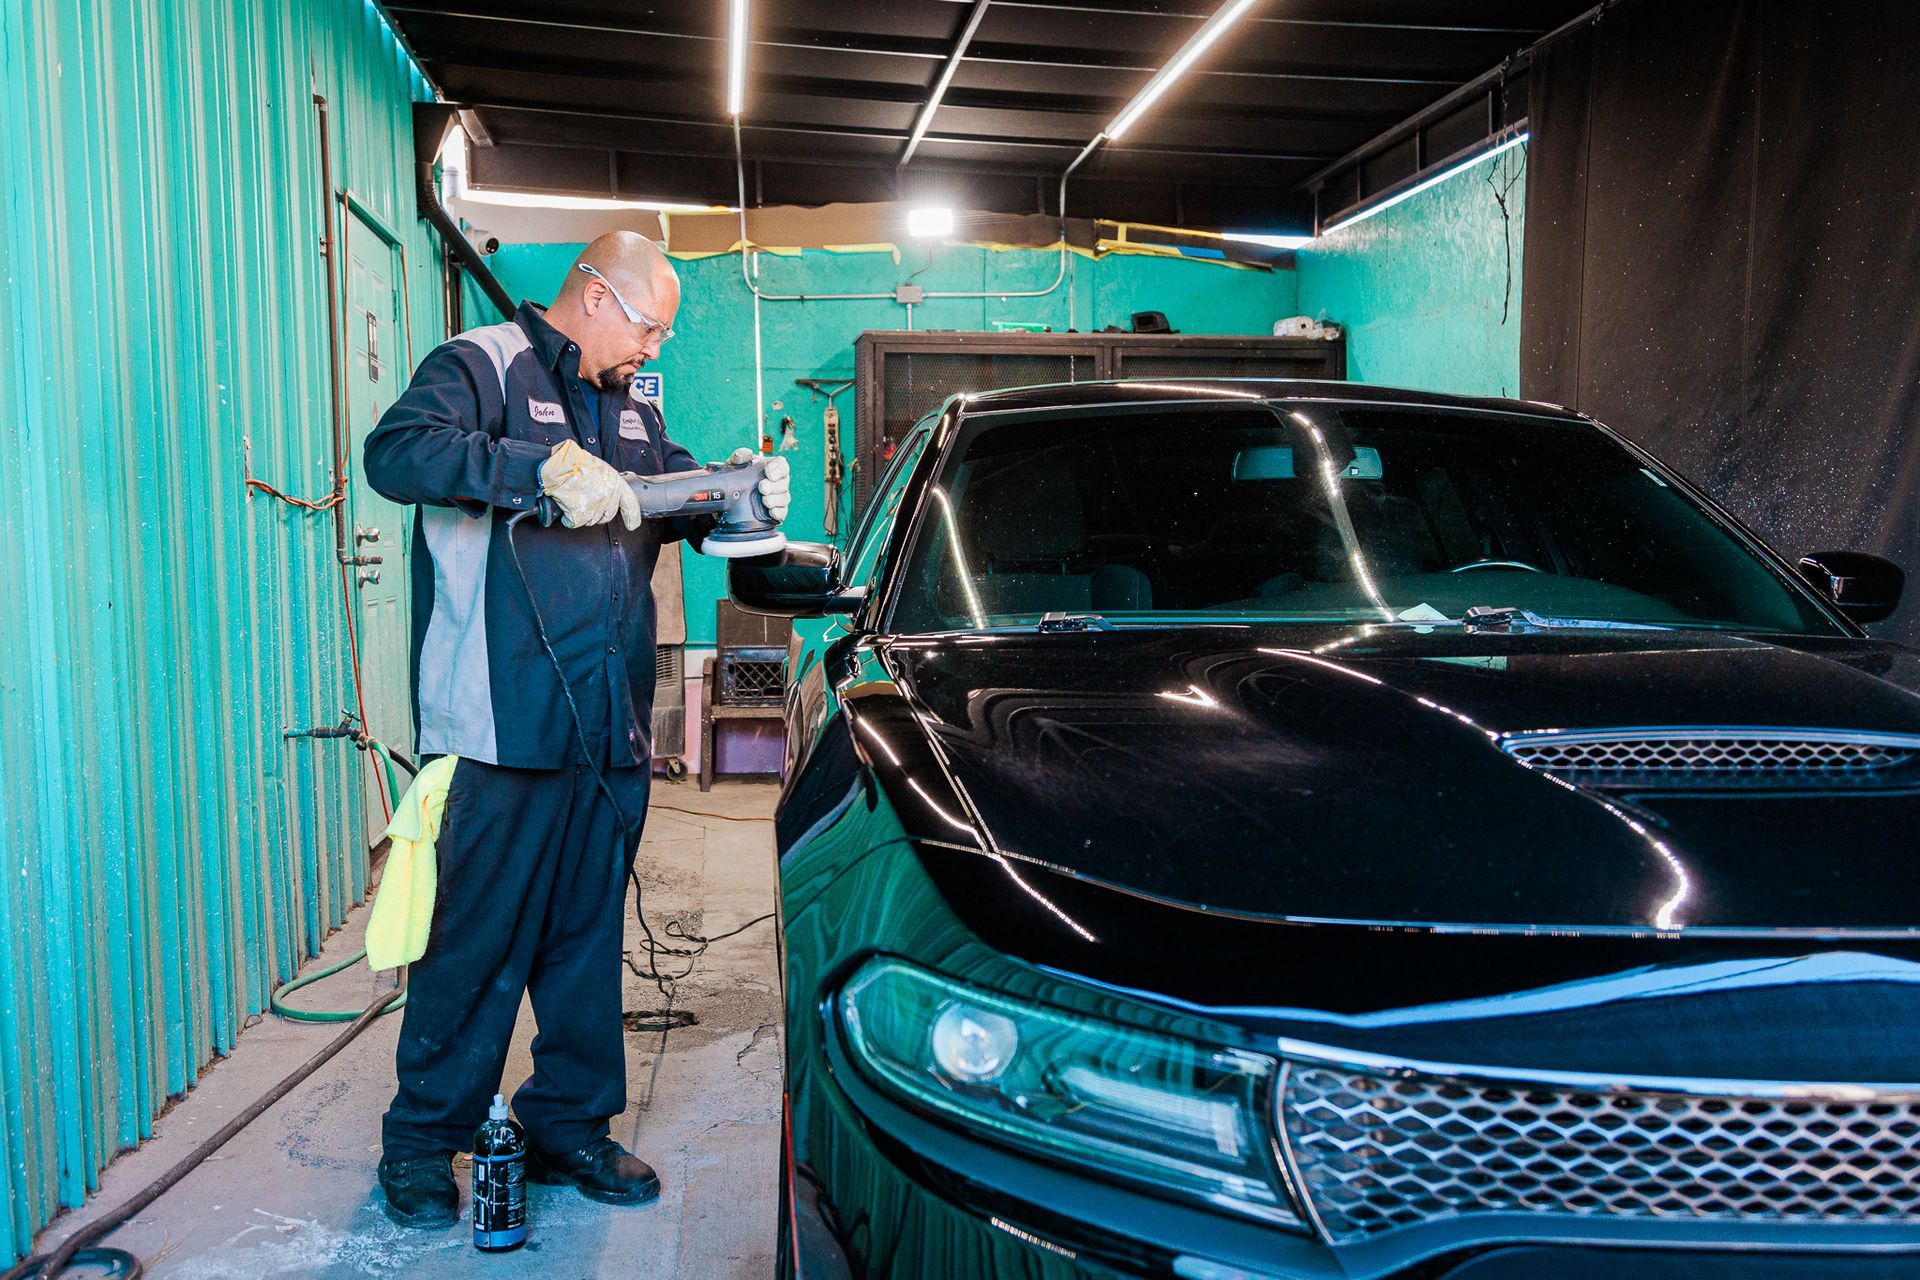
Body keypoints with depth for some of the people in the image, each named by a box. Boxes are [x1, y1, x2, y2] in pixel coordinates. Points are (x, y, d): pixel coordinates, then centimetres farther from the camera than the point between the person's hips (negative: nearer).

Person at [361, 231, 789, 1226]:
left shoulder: (631, 405, 20)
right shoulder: (480, 369, -2)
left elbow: (677, 495, 30)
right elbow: (395, 452, -19)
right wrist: (546, 467, -29)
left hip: (613, 731, 7)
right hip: (502, 727, -7)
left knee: (589, 936, 13)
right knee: (475, 941, 1)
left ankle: (570, 1126, 27)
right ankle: (420, 1143, 18)